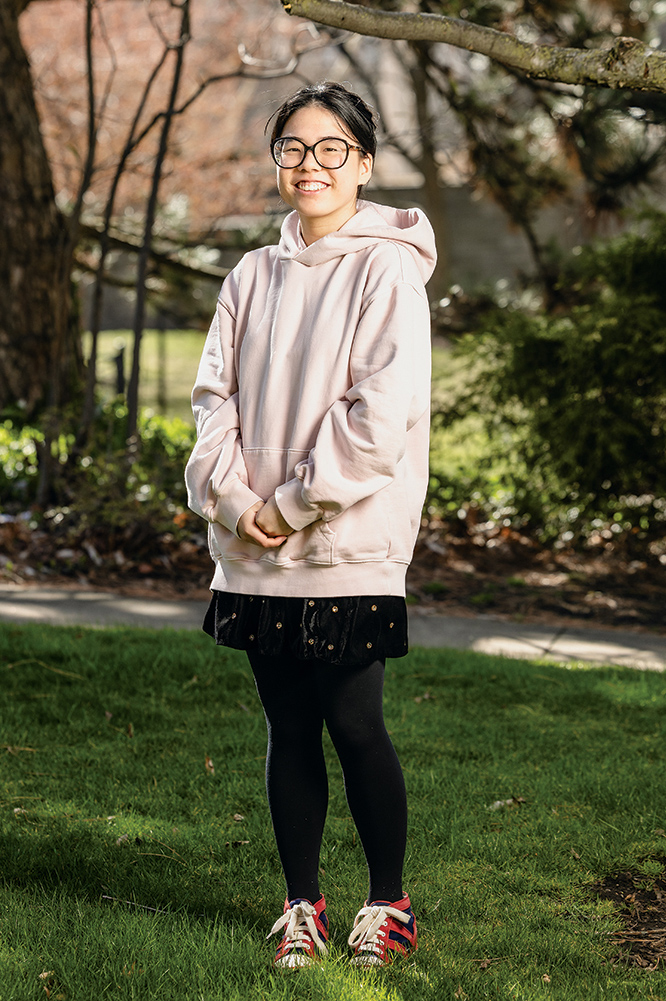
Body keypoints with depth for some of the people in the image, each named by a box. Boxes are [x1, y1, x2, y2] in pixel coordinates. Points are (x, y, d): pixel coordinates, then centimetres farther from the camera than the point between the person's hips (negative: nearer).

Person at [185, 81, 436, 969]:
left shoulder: (388, 270, -5)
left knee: (355, 725, -2)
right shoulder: (252, 278, 12)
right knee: (288, 730, 10)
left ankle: (389, 904, 15)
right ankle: (302, 905, 21)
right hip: (256, 555, 5)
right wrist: (230, 496, -7)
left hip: (349, 548, -5)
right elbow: (215, 394, 9)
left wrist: (294, 504, -13)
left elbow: (383, 411, -14)